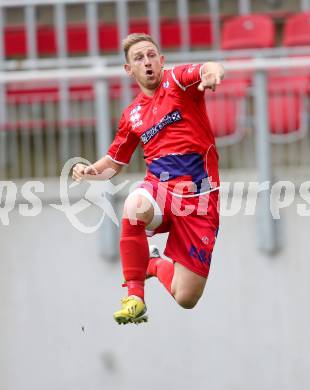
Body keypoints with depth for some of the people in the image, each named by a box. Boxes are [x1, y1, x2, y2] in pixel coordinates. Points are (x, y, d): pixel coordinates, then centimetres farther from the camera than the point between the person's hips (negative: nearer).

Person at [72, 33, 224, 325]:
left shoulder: (177, 80, 1)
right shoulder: (132, 115, 13)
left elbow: (209, 69, -22)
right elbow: (113, 163, 24)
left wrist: (213, 72, -48)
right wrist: (89, 171, 1)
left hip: (198, 194, -3)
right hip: (159, 186, 3)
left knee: (186, 299, -8)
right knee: (135, 206, -39)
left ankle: (157, 264, 29)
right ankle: (135, 297, -21)